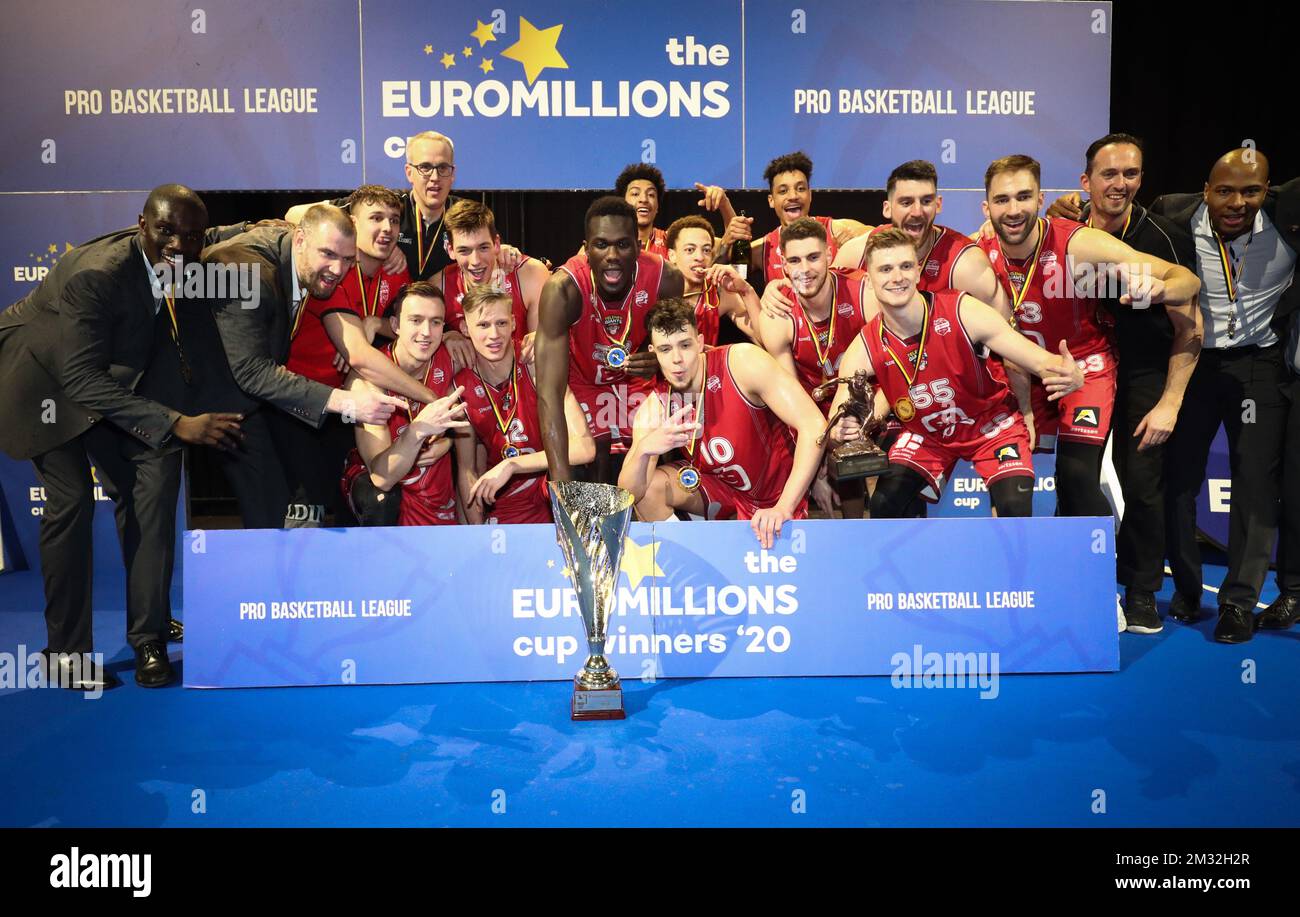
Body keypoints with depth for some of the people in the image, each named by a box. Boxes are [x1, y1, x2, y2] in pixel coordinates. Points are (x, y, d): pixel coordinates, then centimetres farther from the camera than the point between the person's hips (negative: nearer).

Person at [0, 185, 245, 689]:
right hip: (45, 376, -6)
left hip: (105, 373, 6)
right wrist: (177, 424, -43)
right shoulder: (96, 274, -36)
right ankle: (66, 653, 0)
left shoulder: (188, 264, -16)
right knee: (70, 498, -15)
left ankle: (148, 637, 5)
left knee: (157, 473, -5)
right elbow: (82, 380, -36)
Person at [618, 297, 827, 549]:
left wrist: (783, 508, -38)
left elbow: (814, 426, -31)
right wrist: (644, 449, -44)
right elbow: (628, 495, -22)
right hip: (718, 487, 2)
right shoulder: (654, 409, -15)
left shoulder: (743, 361, -26)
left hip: (778, 493, -2)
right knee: (647, 488, -19)